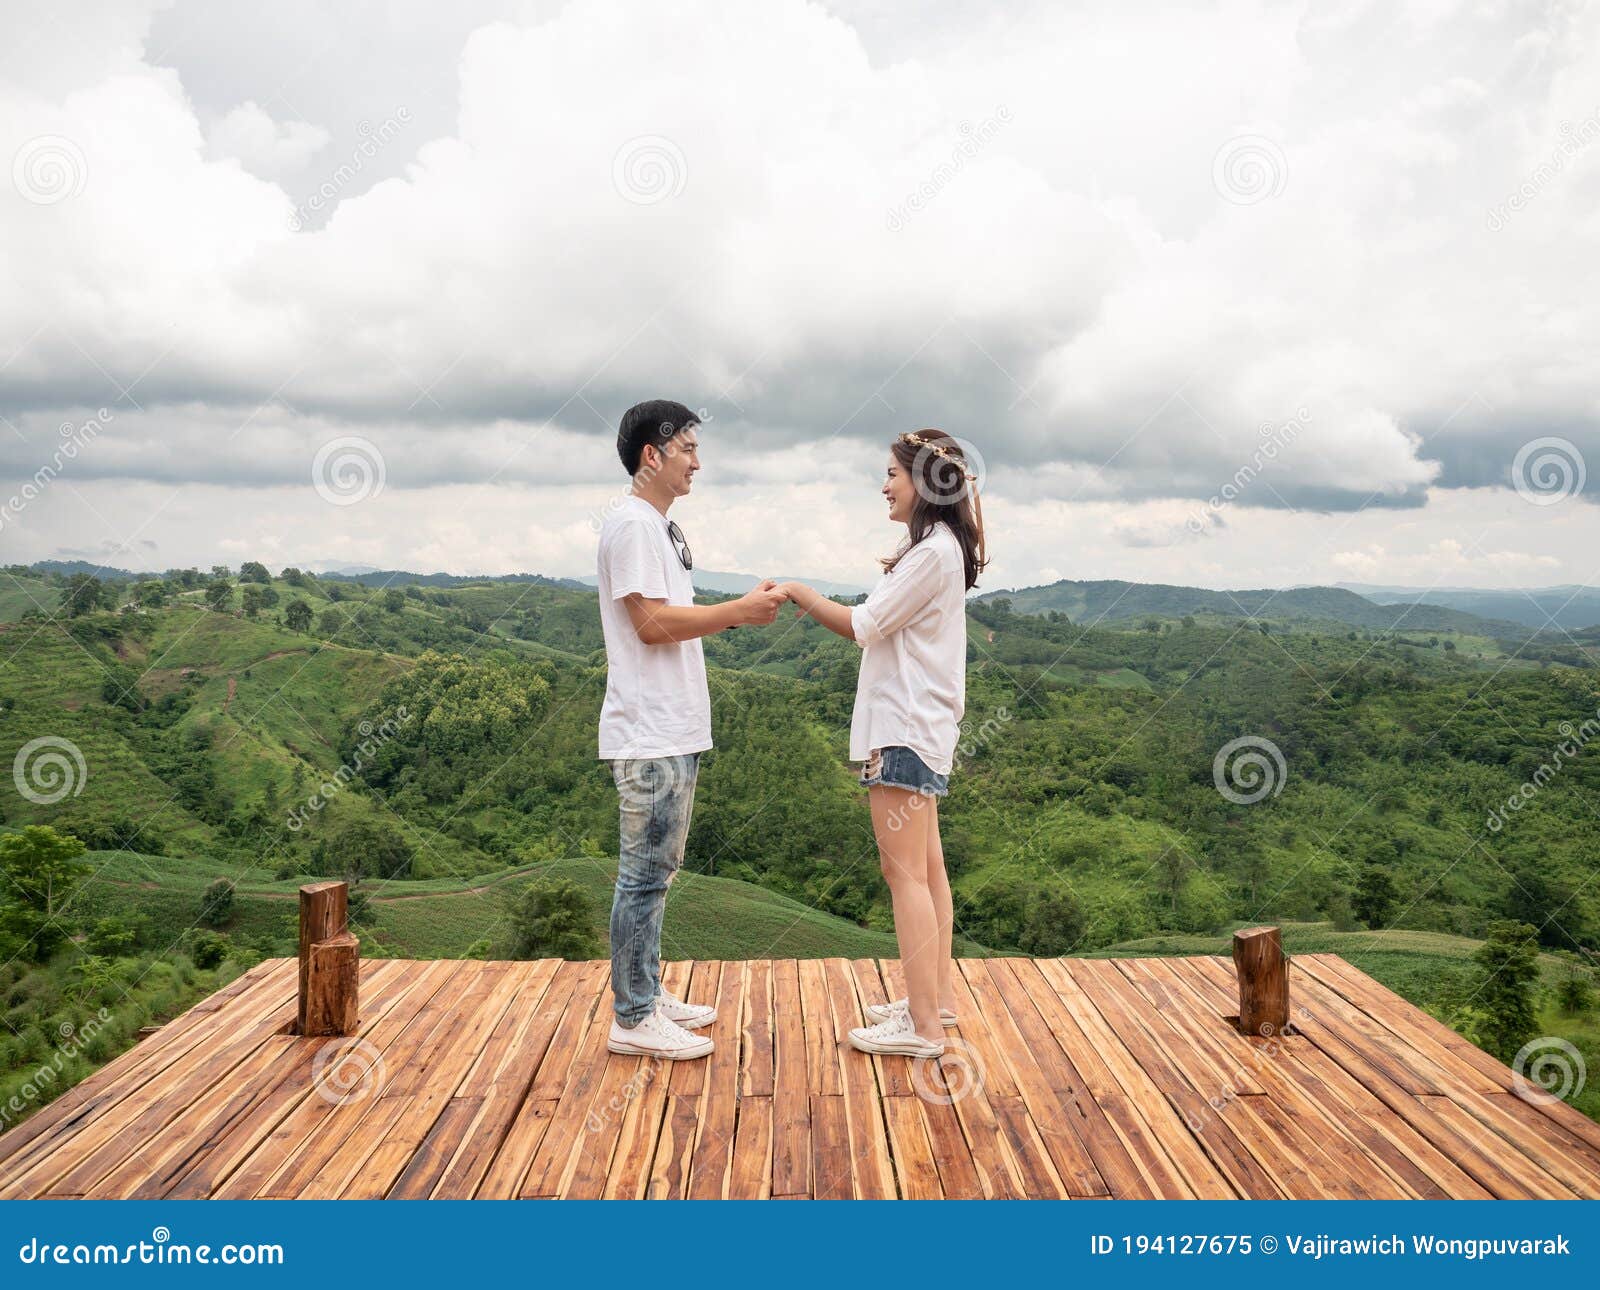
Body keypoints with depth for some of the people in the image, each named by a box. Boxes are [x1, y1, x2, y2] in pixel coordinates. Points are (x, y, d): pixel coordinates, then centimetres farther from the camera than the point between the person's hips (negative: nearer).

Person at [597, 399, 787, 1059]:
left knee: (655, 871, 16)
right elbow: (652, 624, -19)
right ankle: (632, 1019, 6)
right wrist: (740, 611, -14)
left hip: (675, 731, 10)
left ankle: (648, 996, 26)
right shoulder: (631, 523, -13)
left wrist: (739, 610, 4)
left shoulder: (662, 527, 18)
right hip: (649, 735, -10)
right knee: (645, 875, -3)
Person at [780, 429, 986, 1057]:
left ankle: (923, 1026, -3)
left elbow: (866, 626, -14)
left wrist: (803, 593, -1)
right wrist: (814, 605, 3)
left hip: (906, 728, -11)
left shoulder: (934, 551, -15)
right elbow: (880, 629, 14)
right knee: (926, 866, 14)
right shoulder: (935, 547, 18)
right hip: (918, 727, 11)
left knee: (904, 871, -8)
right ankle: (937, 998, 23)